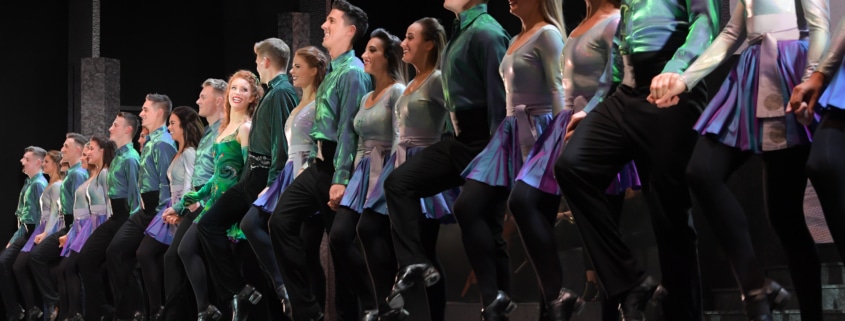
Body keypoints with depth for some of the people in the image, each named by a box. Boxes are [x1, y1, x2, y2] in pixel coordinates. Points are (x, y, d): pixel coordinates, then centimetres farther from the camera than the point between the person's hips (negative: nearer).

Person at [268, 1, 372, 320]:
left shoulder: (353, 72, -12)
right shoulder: (333, 71, 16)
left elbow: (348, 130, -18)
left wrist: (341, 179, -22)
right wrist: (322, 167, 18)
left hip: (335, 166, -9)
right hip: (319, 164, 9)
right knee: (281, 221, -2)